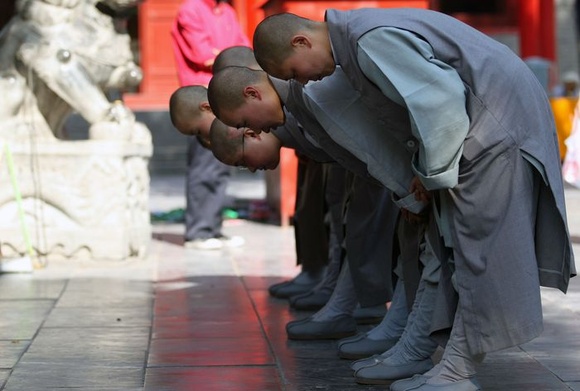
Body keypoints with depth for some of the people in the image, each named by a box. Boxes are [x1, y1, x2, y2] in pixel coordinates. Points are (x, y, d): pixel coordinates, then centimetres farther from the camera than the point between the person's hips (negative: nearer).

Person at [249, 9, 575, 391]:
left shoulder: (370, 39, -21)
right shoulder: (356, 37, 11)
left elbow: (438, 98, -24)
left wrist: (434, 171, -13)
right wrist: (408, 185, 17)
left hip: (498, 121, -11)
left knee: (478, 248, -8)